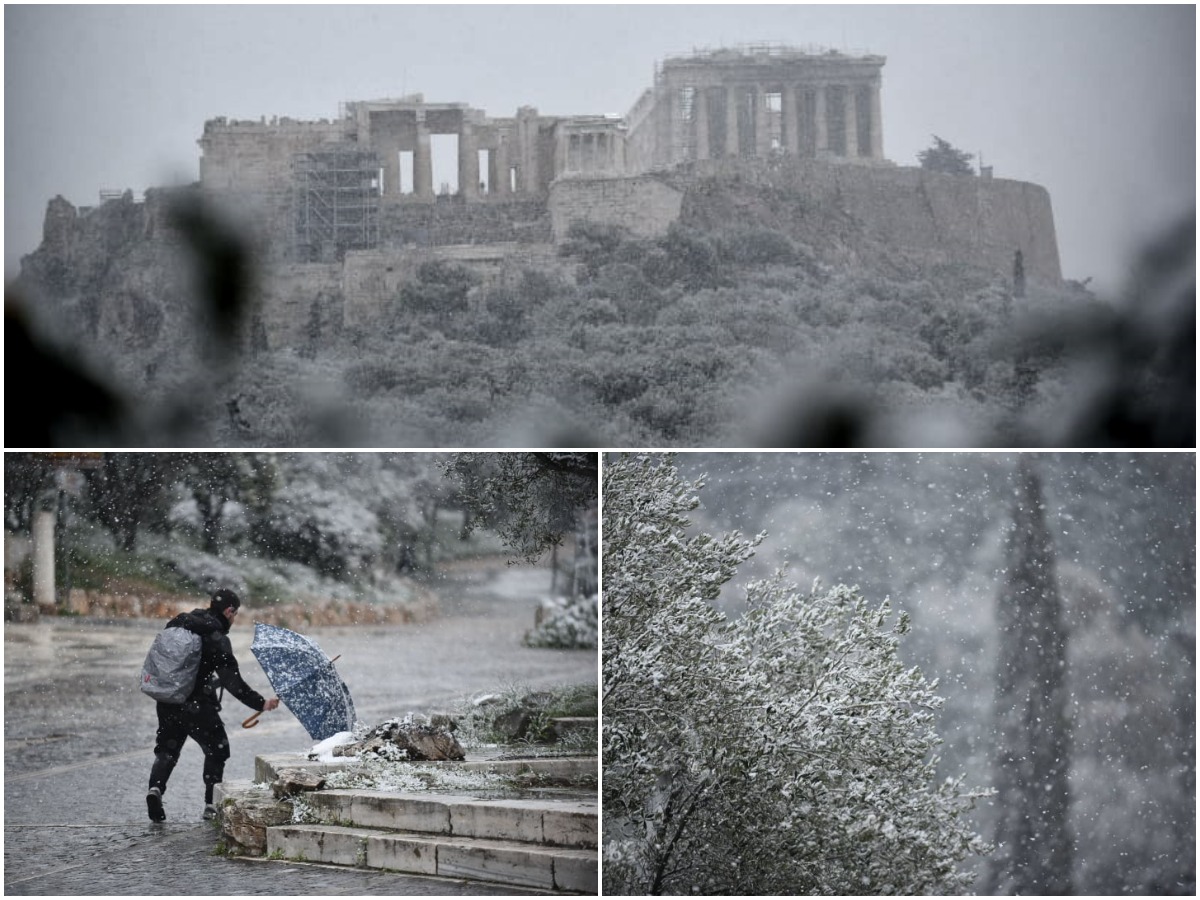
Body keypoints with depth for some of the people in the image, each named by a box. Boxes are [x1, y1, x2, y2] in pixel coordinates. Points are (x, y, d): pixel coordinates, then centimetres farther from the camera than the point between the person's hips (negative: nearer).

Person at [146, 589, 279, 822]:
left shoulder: (177, 623, 8)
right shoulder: (218, 639, -13)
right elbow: (232, 681, -18)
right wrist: (261, 704, -15)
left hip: (167, 703, 6)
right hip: (197, 705, -6)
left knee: (167, 748, 18)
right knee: (217, 749, 12)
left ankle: (156, 787, -8)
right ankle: (211, 804, 10)